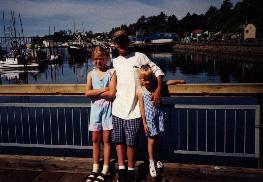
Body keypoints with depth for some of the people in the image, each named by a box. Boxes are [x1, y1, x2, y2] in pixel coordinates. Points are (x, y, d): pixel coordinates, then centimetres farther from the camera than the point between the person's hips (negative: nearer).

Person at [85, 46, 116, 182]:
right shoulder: (91, 74, 6)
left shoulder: (112, 72, -5)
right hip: (95, 109, 3)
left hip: (108, 108, -3)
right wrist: (104, 89, -13)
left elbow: (112, 93, -15)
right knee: (95, 140, 9)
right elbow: (87, 93, -7)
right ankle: (95, 169, 21)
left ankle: (105, 171, 12)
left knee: (106, 139, 3)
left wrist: (95, 93, -8)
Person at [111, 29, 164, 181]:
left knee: (131, 142, -2)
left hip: (133, 109, -4)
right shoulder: (114, 62, 12)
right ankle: (121, 169, 19)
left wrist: (159, 89, -8)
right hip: (117, 108, 4)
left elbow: (157, 71, 3)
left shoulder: (139, 57, 0)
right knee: (119, 140, 7)